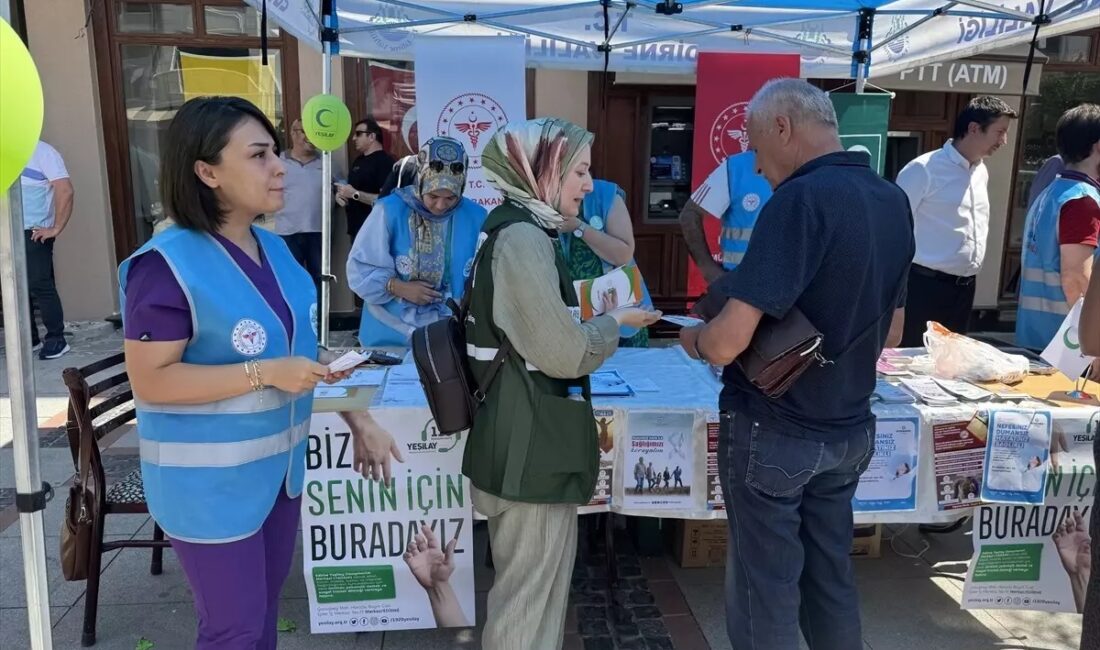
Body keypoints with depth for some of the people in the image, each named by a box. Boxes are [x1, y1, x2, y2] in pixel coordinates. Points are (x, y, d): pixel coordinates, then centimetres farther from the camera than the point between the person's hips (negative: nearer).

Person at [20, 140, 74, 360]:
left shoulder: (42, 152, -8)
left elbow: (65, 191, -16)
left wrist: (56, 228, -16)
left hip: (33, 233, -7)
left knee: (39, 286, -6)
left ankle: (57, 340, 2)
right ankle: (29, 337, 21)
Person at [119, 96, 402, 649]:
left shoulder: (273, 248, 3)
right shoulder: (169, 264, -20)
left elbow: (299, 347, 11)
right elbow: (149, 381, -21)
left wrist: (358, 418, 7)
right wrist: (265, 373, -27)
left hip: (279, 463, 7)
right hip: (209, 479, -7)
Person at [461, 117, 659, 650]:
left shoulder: (517, 230, 13)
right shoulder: (522, 236, -18)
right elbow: (564, 353, -20)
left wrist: (598, 323, 9)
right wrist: (615, 322, -5)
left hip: (526, 442, 10)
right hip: (531, 450, -10)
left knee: (538, 590, 24)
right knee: (527, 602, 6)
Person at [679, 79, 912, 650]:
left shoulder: (800, 199, -22)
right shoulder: (893, 201, 4)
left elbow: (727, 343, -27)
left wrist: (692, 338, -7)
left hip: (774, 432, -8)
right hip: (850, 430, 8)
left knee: (765, 591, 8)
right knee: (831, 577, 21)